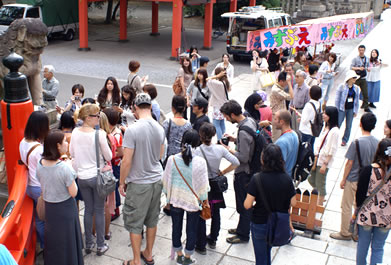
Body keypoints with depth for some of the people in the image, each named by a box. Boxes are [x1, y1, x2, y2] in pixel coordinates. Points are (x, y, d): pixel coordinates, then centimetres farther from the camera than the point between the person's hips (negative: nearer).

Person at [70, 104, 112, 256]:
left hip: (81, 177, 4)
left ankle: (88, 244, 27)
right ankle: (100, 246, 18)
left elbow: (71, 153, 9)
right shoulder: (99, 134, -19)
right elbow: (109, 157, -11)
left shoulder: (75, 132, -3)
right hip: (97, 176, -4)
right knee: (99, 211, 9)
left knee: (88, 209, 17)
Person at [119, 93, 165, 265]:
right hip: (157, 180, 6)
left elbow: (126, 161, -18)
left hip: (139, 184, -6)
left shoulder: (132, 130, -20)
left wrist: (122, 183, -5)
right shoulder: (160, 128, -1)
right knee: (152, 220, 19)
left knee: (134, 223, 8)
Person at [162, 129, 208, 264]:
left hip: (175, 200, 2)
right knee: (191, 229, 15)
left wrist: (168, 198, 12)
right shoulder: (200, 161, -19)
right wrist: (205, 201, 3)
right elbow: (203, 185, -12)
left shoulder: (172, 159, -14)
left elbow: (166, 181, -3)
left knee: (176, 227, 18)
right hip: (193, 201, -2)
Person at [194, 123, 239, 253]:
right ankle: (212, 240, 37)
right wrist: (223, 172, 2)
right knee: (215, 213, 20)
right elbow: (236, 163, -8)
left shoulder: (197, 151, -19)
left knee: (201, 216, 9)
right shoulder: (220, 149, -10)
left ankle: (201, 245, 19)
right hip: (216, 184, 3)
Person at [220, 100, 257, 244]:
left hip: (243, 172, -10)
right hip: (250, 169, 10)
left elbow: (243, 158, -28)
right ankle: (242, 228, 41)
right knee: (244, 203, 24)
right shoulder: (250, 120, -1)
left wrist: (228, 149, -16)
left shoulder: (243, 132, -30)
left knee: (243, 205, 8)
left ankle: (243, 235, 24)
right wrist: (234, 139, 3)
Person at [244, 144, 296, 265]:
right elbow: (293, 203, -3)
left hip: (260, 224, -3)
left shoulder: (257, 179, -22)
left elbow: (247, 205, -21)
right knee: (268, 251, 30)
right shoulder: (287, 178, -13)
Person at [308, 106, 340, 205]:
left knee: (320, 183, 4)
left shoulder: (334, 131, -18)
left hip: (324, 161, -8)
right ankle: (321, 197, 37)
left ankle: (319, 204, 20)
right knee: (311, 179, 17)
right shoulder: (325, 127, 7)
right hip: (317, 158, 8)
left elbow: (332, 150, -17)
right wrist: (316, 156, 8)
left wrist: (325, 164, -16)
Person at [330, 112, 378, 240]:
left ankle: (345, 233, 19)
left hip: (353, 180, -5)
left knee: (346, 207, 9)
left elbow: (349, 163, -15)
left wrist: (343, 179, -4)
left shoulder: (357, 143, -21)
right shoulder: (377, 143, -5)